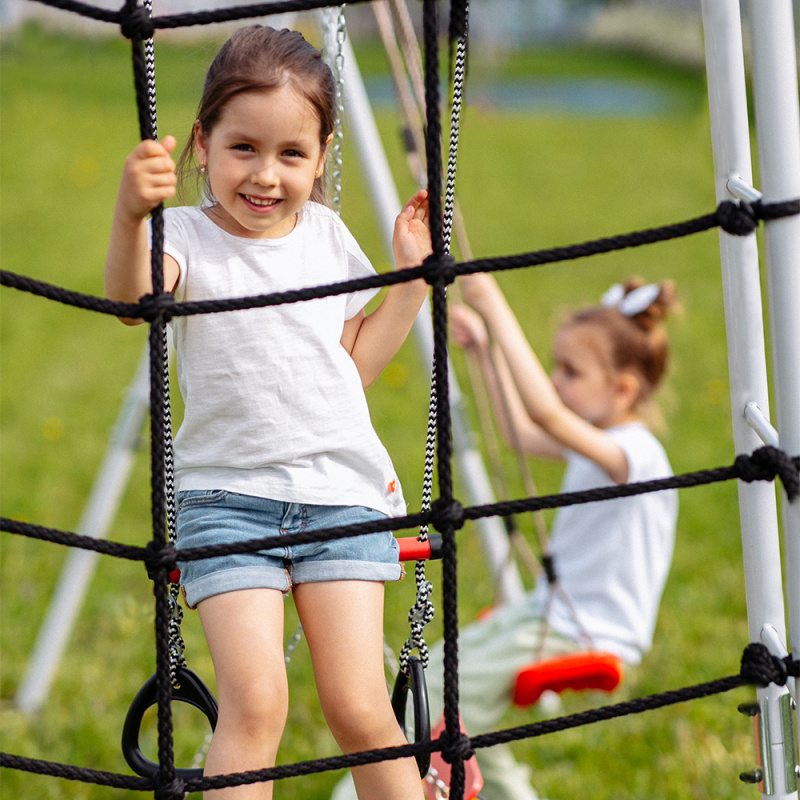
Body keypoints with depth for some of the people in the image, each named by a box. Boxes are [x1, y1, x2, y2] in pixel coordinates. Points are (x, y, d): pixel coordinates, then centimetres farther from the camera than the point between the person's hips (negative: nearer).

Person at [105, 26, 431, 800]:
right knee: (254, 702, -18)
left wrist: (412, 276, 10)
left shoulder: (326, 235, 9)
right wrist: (130, 213, -50)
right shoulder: (188, 237, -6)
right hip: (226, 496, -3)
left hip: (342, 489, 3)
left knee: (357, 707, -6)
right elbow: (133, 295, -30)